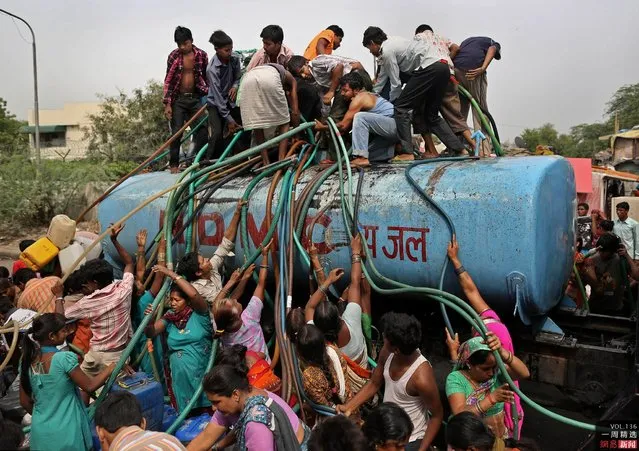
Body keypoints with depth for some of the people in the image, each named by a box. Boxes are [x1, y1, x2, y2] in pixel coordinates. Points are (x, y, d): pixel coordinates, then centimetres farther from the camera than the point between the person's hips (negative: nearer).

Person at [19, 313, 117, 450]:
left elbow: (25, 402, 5)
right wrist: (112, 367, -5)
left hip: (41, 430, 5)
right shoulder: (64, 358, -23)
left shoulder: (27, 361, -5)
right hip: (66, 432, -5)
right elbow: (89, 386, -14)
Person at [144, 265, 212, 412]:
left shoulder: (199, 313, -9)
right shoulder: (170, 317, 4)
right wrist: (149, 320, -20)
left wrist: (171, 274, -25)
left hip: (201, 373, -4)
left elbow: (194, 294, -27)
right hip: (178, 375, 4)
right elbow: (150, 333, 1)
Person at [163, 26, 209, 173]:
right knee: (176, 132, -1)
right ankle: (174, 164, 8)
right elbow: (168, 80, -4)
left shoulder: (201, 55, 0)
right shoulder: (174, 56, -5)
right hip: (178, 99, -2)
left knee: (202, 130, 1)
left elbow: (206, 77, 7)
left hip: (195, 98, 2)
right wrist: (167, 104, -9)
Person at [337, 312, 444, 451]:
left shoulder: (421, 378, -33)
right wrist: (349, 406, -9)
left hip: (410, 440, -6)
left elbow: (437, 416, -18)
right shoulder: (387, 353, -15)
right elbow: (374, 384, 1)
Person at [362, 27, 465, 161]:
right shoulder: (391, 43, 25)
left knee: (401, 108, -5)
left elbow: (395, 83, -2)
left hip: (429, 68, -10)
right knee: (431, 115, 16)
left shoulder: (386, 51, -5)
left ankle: (407, 152, -8)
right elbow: (382, 78, 33)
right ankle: (460, 149, 13)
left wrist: (392, 104, 12)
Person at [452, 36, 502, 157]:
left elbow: (456, 48, 15)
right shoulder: (494, 44, 25)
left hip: (455, 69, 4)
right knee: (480, 109, 2)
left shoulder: (467, 40, 37)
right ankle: (484, 151, -5)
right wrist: (483, 69, -13)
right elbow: (491, 50, 1)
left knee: (459, 110, 11)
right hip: (474, 70, -4)